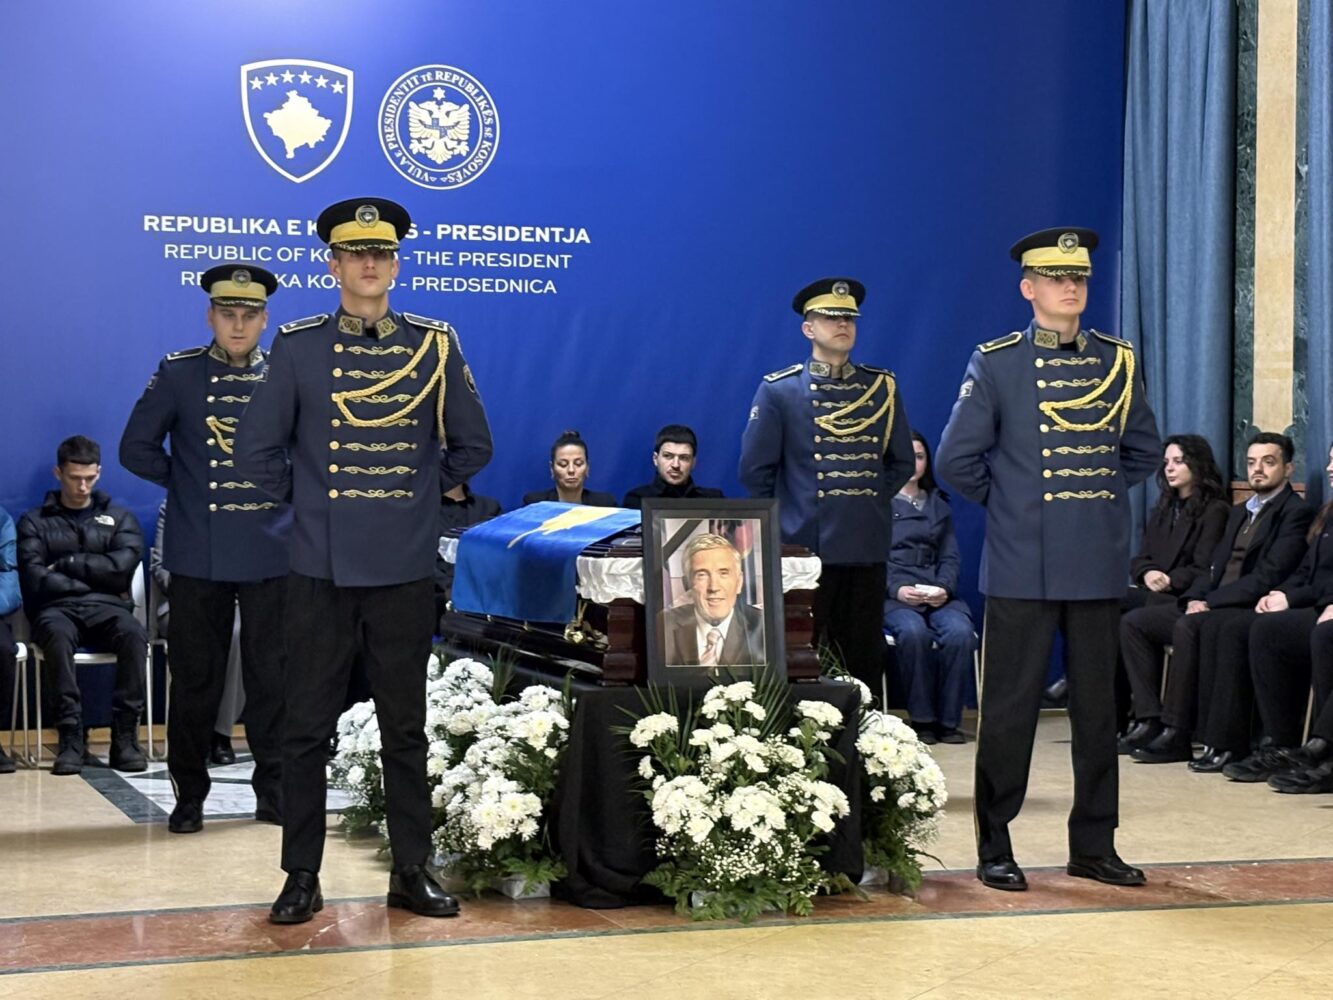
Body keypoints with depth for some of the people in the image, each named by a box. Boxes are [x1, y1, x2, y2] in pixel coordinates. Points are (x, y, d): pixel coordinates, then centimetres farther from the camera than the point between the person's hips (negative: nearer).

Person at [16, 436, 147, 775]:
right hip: (57, 609, -1)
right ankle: (70, 736, -36)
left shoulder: (119, 518, 20)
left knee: (134, 634, -34)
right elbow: (35, 581, -1)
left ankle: (125, 735, -30)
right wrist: (94, 579, -2)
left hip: (106, 608, 1)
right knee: (57, 635, -38)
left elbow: (122, 566, 1)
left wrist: (68, 564, 0)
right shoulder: (35, 522, 15)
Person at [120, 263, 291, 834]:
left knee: (270, 674, 5)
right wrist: (184, 482, 5)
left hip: (271, 549, 1)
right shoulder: (178, 374, 2)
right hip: (198, 554, 0)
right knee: (196, 674, 4)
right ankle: (189, 795, 13)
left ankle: (273, 788, 15)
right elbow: (136, 448, 7)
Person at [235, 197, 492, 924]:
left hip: (405, 570, 1)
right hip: (321, 570, -1)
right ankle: (301, 878, 12)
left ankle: (412, 873, 16)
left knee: (405, 727, 8)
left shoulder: (435, 346, 3)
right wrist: (308, 502, 6)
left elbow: (472, 447, 13)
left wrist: (421, 497, 9)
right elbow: (257, 452, 5)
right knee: (307, 727, 3)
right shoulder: (297, 346, 0)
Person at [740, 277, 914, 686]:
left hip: (868, 547, 3)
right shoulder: (779, 390, -1)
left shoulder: (882, 387, 9)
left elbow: (901, 462, 16)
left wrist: (871, 500, 8)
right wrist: (790, 515, 4)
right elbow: (755, 469, 0)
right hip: (804, 546, -3)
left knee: (864, 659, 7)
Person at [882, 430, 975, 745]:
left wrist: (944, 588, -7)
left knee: (960, 632, -30)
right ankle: (921, 718, -21)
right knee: (913, 632, -36)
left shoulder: (939, 504, 22)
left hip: (938, 594, 3)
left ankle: (948, 719, -18)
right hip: (893, 594, -3)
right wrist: (896, 588, -17)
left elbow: (950, 557, 15)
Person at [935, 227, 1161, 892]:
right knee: (1009, 708, 1)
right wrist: (1005, 502, 5)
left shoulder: (1119, 362, 9)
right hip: (1022, 569, -4)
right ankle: (994, 849, 10)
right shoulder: (995, 364, -2)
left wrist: (1099, 498, 11)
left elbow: (1144, 452, 19)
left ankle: (1094, 844, 18)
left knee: (1097, 706, 8)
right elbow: (957, 461, -3)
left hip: (1100, 568, 4)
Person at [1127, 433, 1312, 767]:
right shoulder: (1239, 512, 24)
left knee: (1188, 626, -34)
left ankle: (1176, 733, -29)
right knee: (1133, 622, -5)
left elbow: (1268, 577, -14)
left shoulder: (1296, 512, -4)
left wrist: (1210, 602, -17)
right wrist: (1195, 598, -3)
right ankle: (1154, 721, -12)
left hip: (1254, 611, -9)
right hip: (1212, 607, 9)